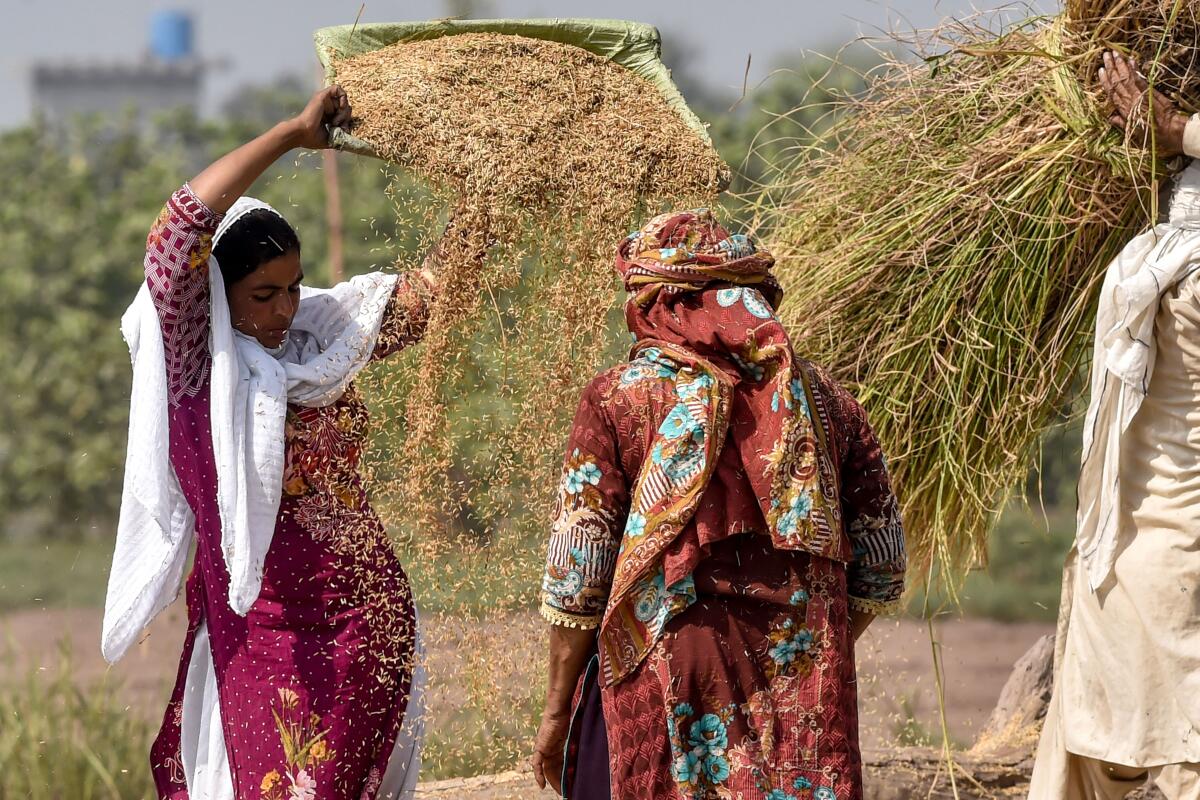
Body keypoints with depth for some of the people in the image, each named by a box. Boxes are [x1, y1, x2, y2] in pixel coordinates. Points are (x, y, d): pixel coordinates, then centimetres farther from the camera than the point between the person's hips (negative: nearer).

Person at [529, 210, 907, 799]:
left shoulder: (618, 397, -3)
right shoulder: (823, 398, 7)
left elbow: (576, 577, -5)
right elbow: (881, 574, 10)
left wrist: (557, 710, 3)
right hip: (804, 697, 3)